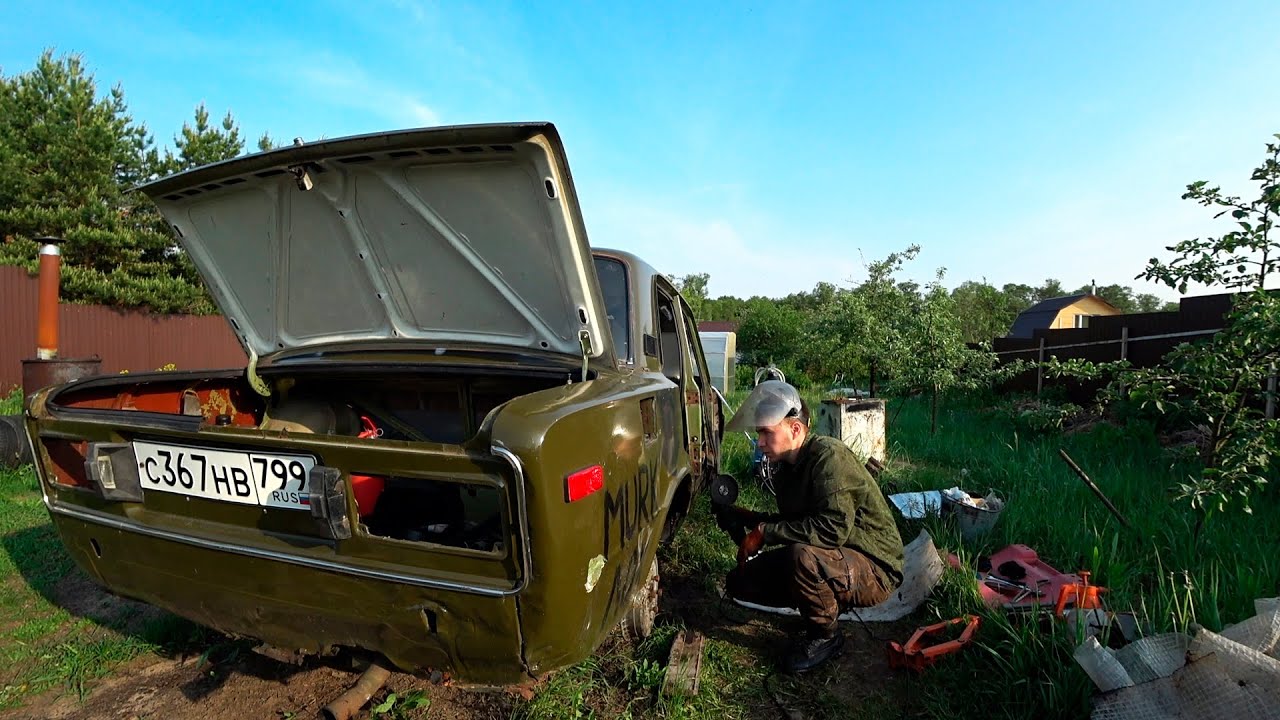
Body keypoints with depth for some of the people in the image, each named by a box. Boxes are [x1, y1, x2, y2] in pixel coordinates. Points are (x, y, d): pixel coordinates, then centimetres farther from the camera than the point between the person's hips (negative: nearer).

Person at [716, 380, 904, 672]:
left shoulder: (828, 455, -24)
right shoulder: (786, 468, 3)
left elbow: (834, 528, -35)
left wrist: (764, 531, -27)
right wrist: (748, 519, -3)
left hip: (875, 571, -8)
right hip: (833, 561, 8)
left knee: (803, 555, -38)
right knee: (739, 582, -1)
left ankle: (826, 635, -8)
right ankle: (822, 606, 14)